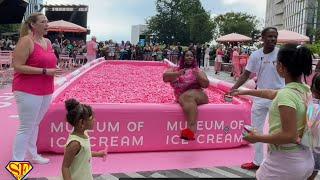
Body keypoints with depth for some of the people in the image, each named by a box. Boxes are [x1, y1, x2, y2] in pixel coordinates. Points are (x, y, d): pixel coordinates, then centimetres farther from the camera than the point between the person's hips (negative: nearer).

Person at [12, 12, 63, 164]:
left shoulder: (48, 42, 12)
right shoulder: (26, 41, -13)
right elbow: (17, 66, -19)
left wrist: (53, 70, 8)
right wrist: (45, 71, -21)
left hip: (46, 92, 8)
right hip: (29, 91, -8)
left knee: (35, 124, 18)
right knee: (26, 127, -4)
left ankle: (32, 155, 32)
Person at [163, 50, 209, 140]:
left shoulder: (198, 70, 15)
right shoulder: (175, 69, 17)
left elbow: (206, 84, 5)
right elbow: (165, 77, -1)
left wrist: (198, 76, -15)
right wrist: (178, 74, -18)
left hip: (198, 96, -1)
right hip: (182, 97, 1)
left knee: (188, 96, -36)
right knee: (187, 100, -36)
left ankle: (190, 129, -55)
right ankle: (192, 129, -57)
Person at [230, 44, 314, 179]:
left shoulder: (286, 95, -25)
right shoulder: (305, 90, 2)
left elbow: (290, 136, -27)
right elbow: (272, 94, 17)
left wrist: (258, 138, -14)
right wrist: (244, 92, 27)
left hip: (285, 161, -7)